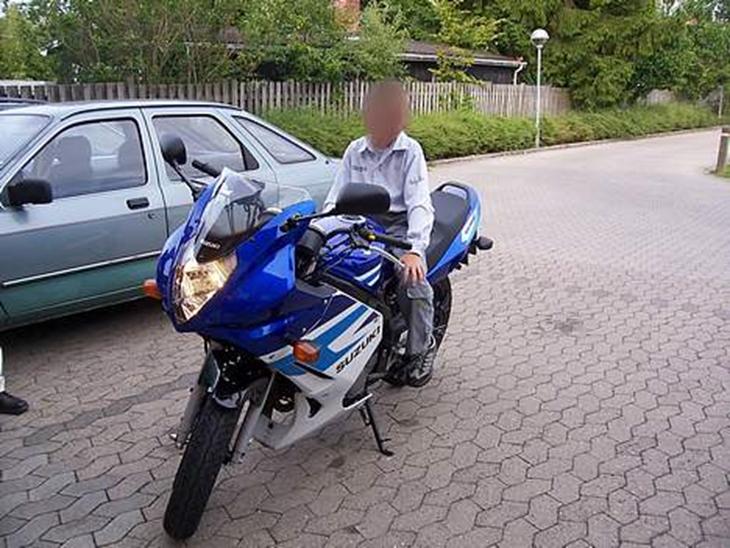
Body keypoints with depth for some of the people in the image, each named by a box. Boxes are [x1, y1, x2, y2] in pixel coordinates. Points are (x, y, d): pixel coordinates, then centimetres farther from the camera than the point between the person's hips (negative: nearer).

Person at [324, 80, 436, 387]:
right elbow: (334, 199, 11)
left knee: (412, 278, -30)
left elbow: (419, 204, -12)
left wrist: (414, 249, -28)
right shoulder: (354, 151, 12)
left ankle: (421, 348, -6)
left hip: (398, 225, -4)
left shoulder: (410, 151, -1)